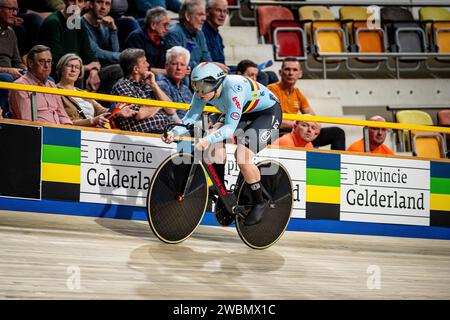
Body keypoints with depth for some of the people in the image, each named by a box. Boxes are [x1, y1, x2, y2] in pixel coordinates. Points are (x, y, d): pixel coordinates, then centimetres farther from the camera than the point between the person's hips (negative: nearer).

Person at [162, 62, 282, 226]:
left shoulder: (233, 89, -37)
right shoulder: (203, 91, -16)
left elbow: (230, 127, -41)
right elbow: (191, 117, -14)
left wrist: (208, 140, -55)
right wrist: (174, 132, -32)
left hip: (268, 112, -7)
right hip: (245, 113, 7)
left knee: (242, 155, -24)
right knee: (214, 140, -17)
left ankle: (259, 203, -5)